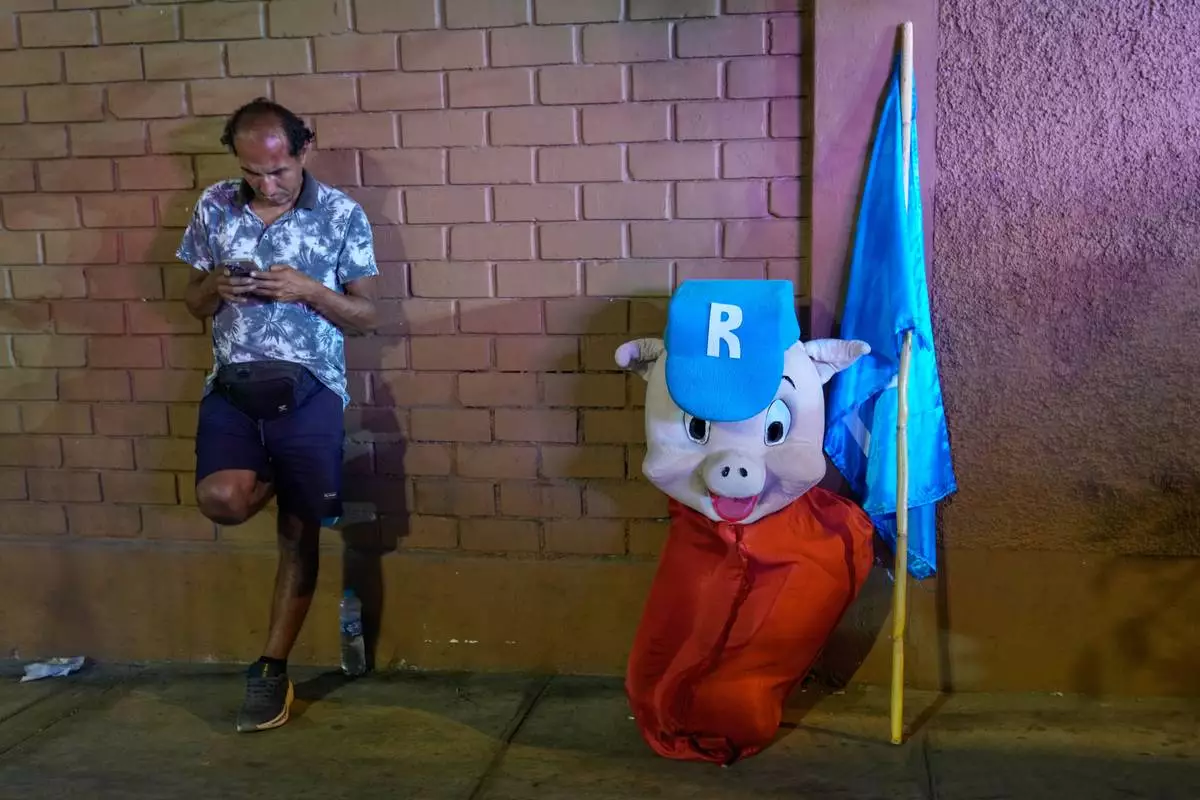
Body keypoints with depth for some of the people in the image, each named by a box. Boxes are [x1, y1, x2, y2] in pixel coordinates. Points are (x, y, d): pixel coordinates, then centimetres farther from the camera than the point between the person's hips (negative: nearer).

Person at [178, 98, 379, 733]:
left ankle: (272, 668, 17)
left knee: (298, 533, 2)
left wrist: (308, 289, -16)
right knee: (220, 499, -23)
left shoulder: (342, 214, -2)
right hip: (232, 385, 2)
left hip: (309, 389, -2)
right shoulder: (214, 206, 6)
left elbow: (365, 316, 2)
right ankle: (280, 479, 14)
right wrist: (215, 287, -10)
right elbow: (194, 306, 14)